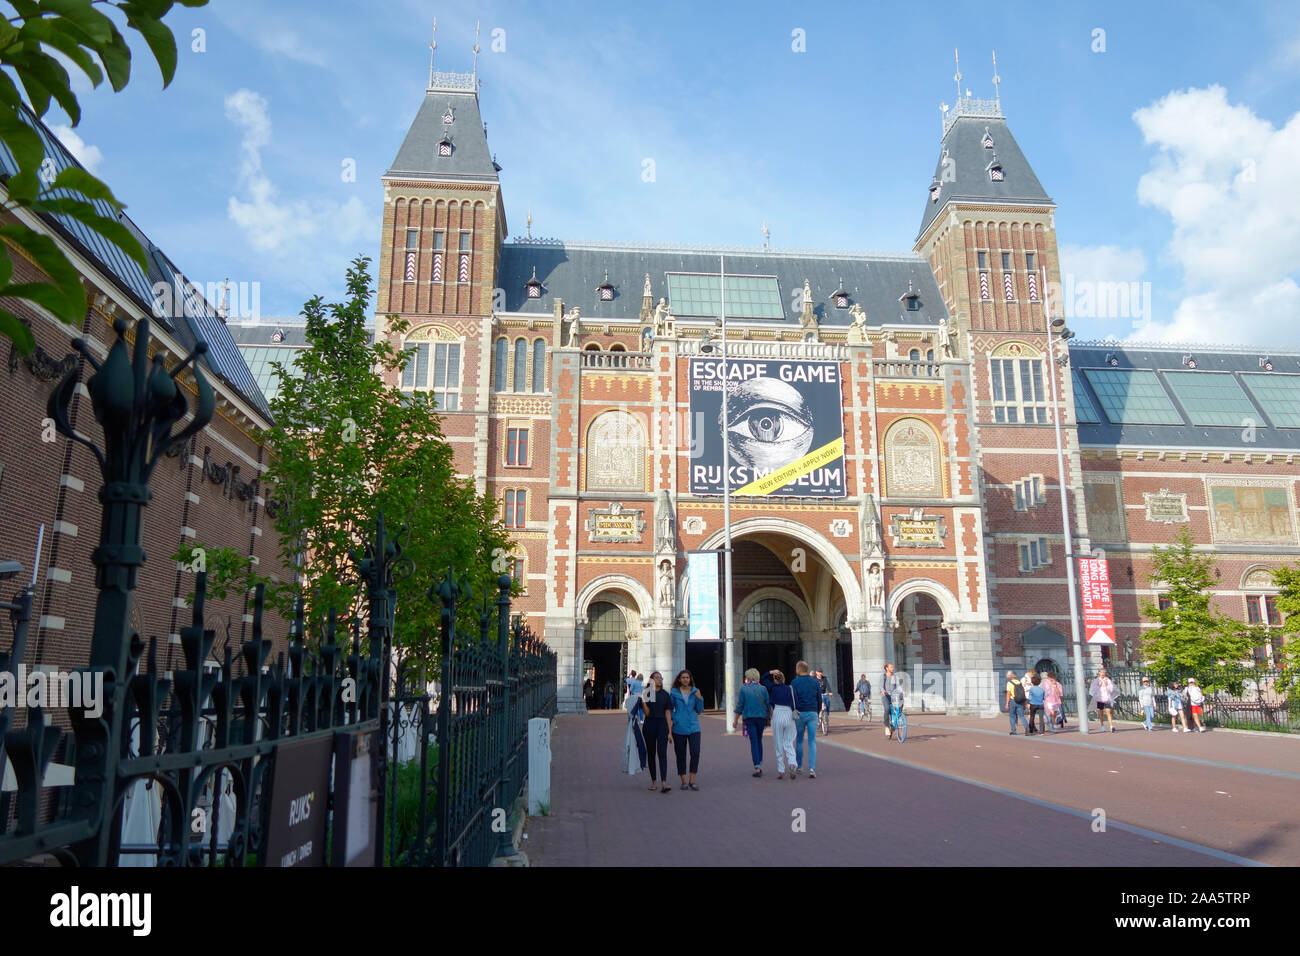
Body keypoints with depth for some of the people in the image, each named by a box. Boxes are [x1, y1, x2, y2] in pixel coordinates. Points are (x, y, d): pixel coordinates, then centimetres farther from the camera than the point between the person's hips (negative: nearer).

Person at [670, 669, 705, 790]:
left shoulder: (695, 691, 5)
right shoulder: (674, 692, 1)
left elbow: (699, 710, 7)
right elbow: (670, 709, 8)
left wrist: (699, 698, -7)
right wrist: (673, 719, -8)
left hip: (693, 727, 1)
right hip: (679, 728, -1)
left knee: (695, 753, -10)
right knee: (681, 755, 5)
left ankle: (692, 781, 1)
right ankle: (684, 781, 17)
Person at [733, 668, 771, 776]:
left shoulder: (744, 689, -2)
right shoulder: (763, 688, 1)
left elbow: (739, 706, -1)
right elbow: (768, 705, 2)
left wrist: (736, 721, 6)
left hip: (749, 718, -2)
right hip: (761, 717, 2)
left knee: (754, 742, 0)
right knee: (759, 740, 18)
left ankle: (757, 768, -7)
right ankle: (760, 765, 18)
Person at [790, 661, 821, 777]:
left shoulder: (794, 682, -5)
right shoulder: (815, 682, 4)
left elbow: (793, 699, -12)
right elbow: (819, 699, 8)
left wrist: (794, 711, -4)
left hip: (800, 714, -1)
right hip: (812, 714, 1)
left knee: (799, 740, 14)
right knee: (812, 742, 1)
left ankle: (799, 766, 23)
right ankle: (812, 768, -11)